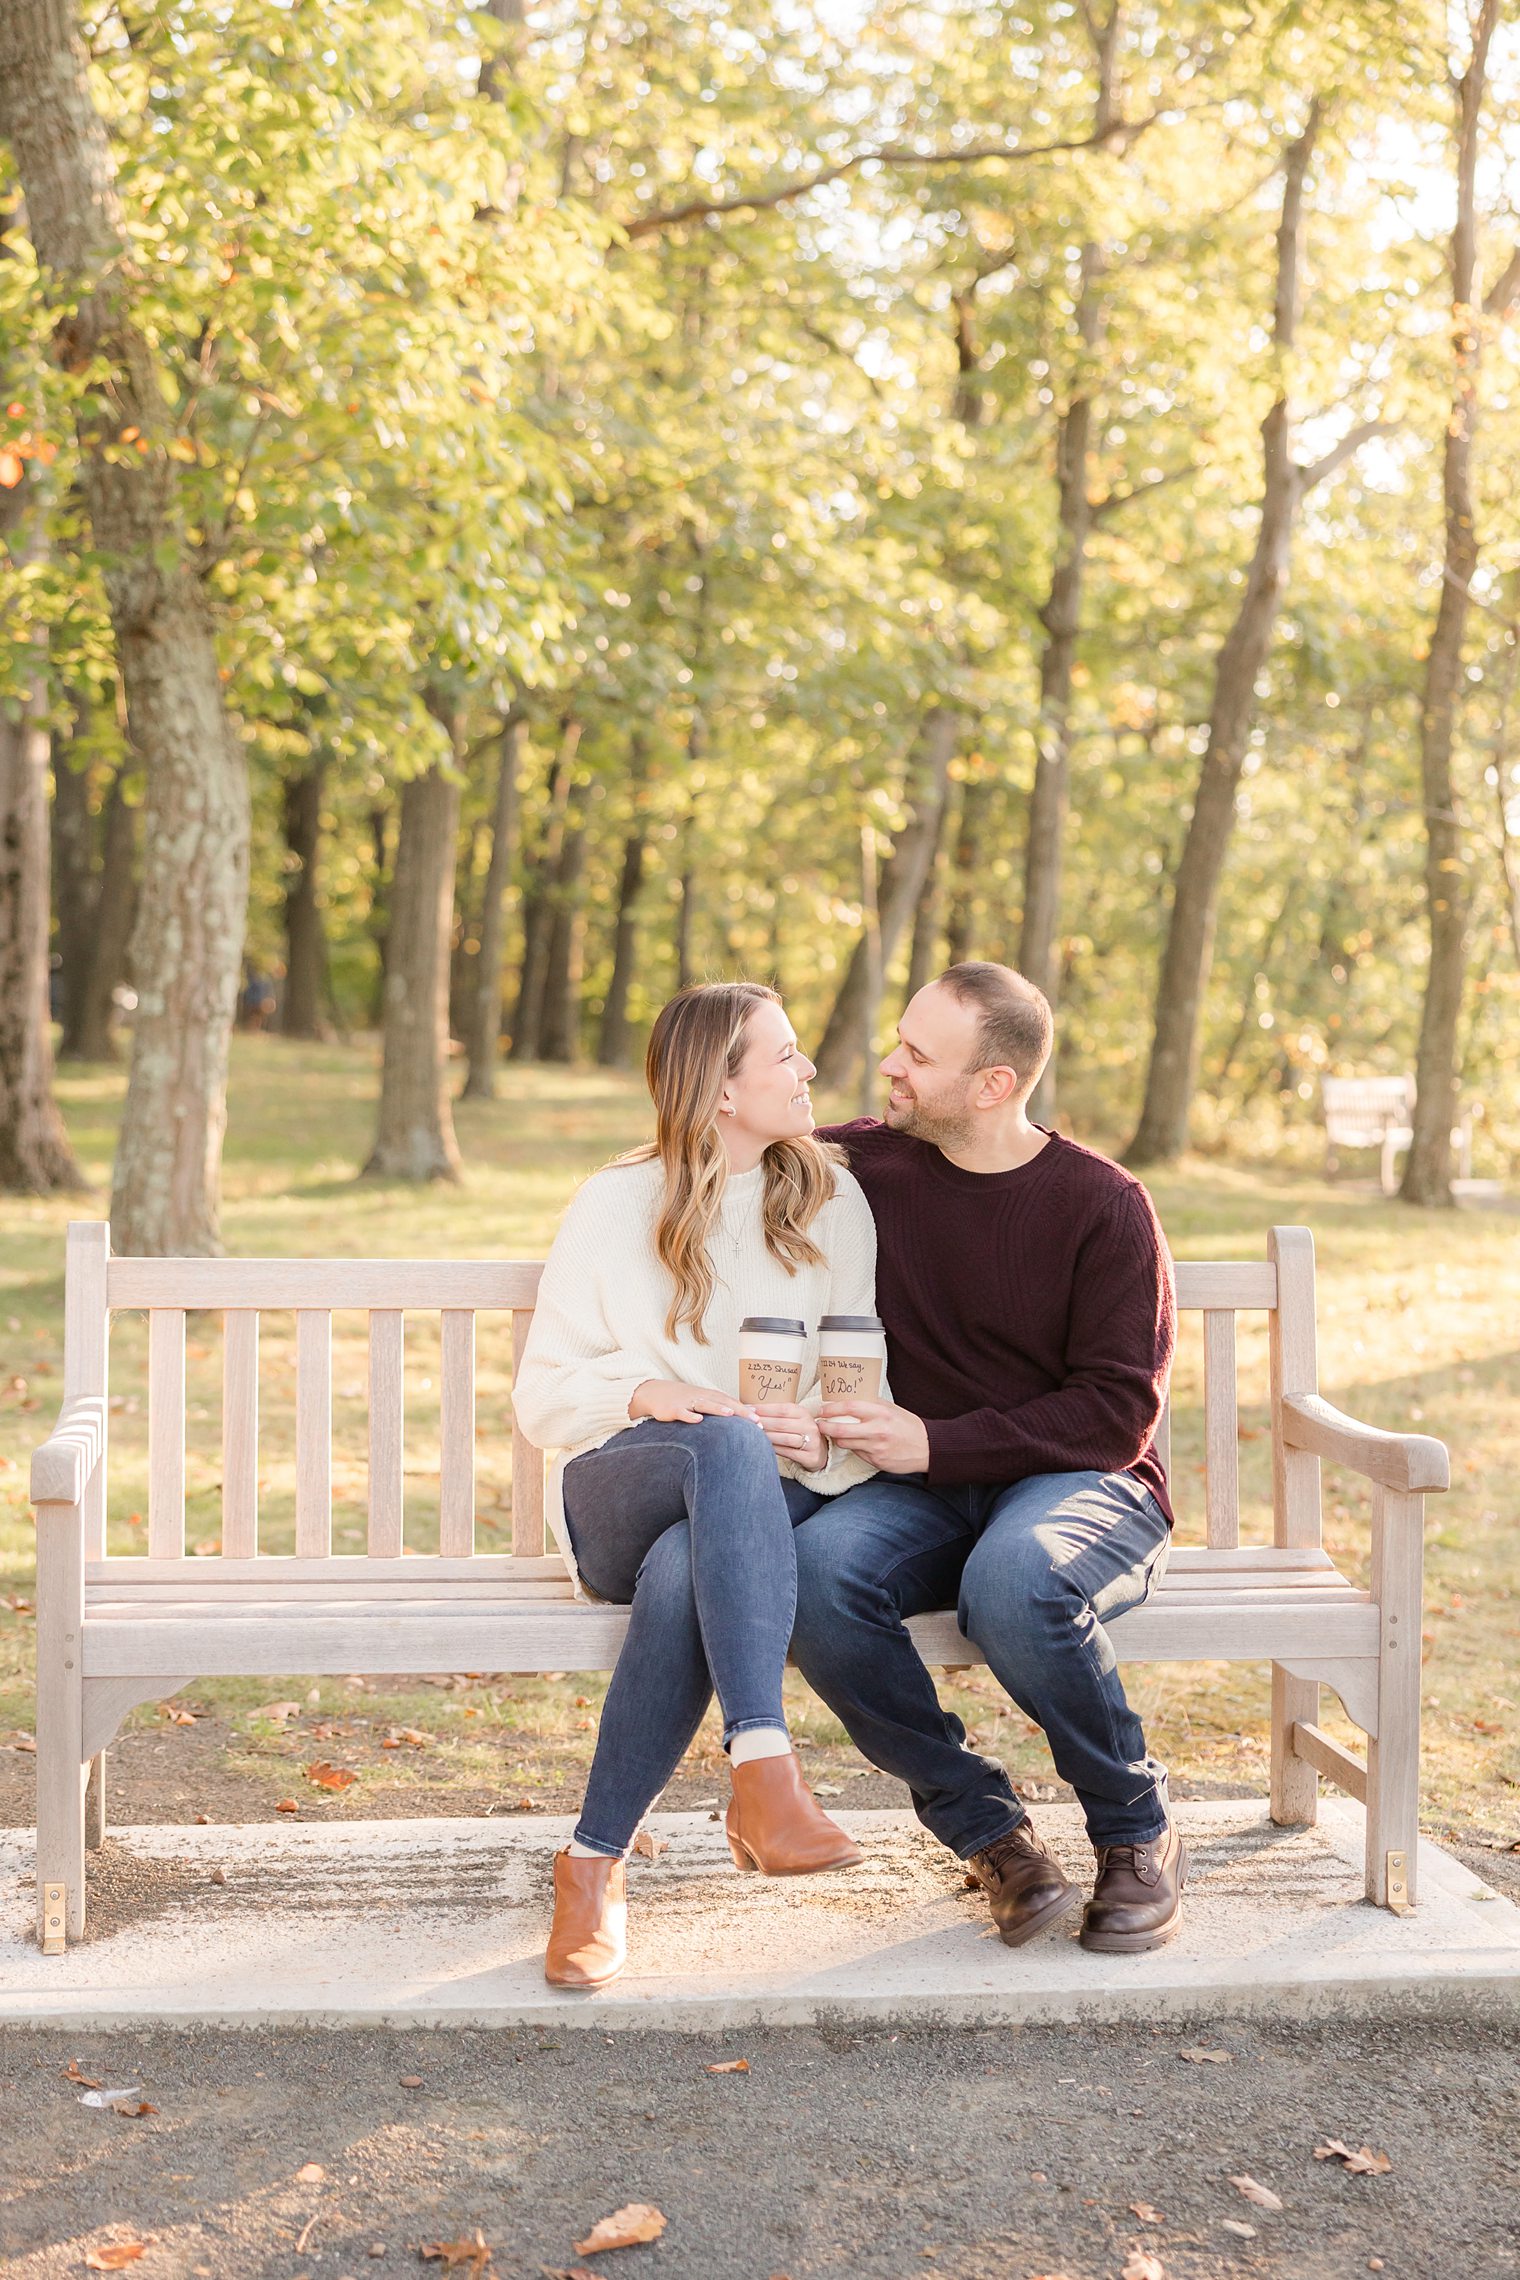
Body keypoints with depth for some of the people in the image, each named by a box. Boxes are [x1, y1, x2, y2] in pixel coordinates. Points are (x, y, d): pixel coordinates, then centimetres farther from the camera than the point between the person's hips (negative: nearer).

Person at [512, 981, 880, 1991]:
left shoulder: (833, 1201, 11)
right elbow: (544, 1392, 5)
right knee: (728, 1444, -39)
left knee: (683, 1576, -38)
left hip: (778, 1501, 1)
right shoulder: (616, 1206, 6)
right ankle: (765, 1771, -49)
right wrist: (644, 1392, -16)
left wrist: (826, 1442, -15)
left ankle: (598, 1862, -31)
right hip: (623, 1499, -1)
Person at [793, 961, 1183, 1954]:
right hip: (927, 1493, 4)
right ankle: (986, 1826, -13)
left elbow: (1118, 1414, -11)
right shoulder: (868, 1164, 5)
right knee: (816, 1569, -31)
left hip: (1081, 1482, -3)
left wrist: (936, 1443, -19)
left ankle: (1139, 1832, -10)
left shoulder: (1102, 1204, -7)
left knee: (1013, 1579, -39)